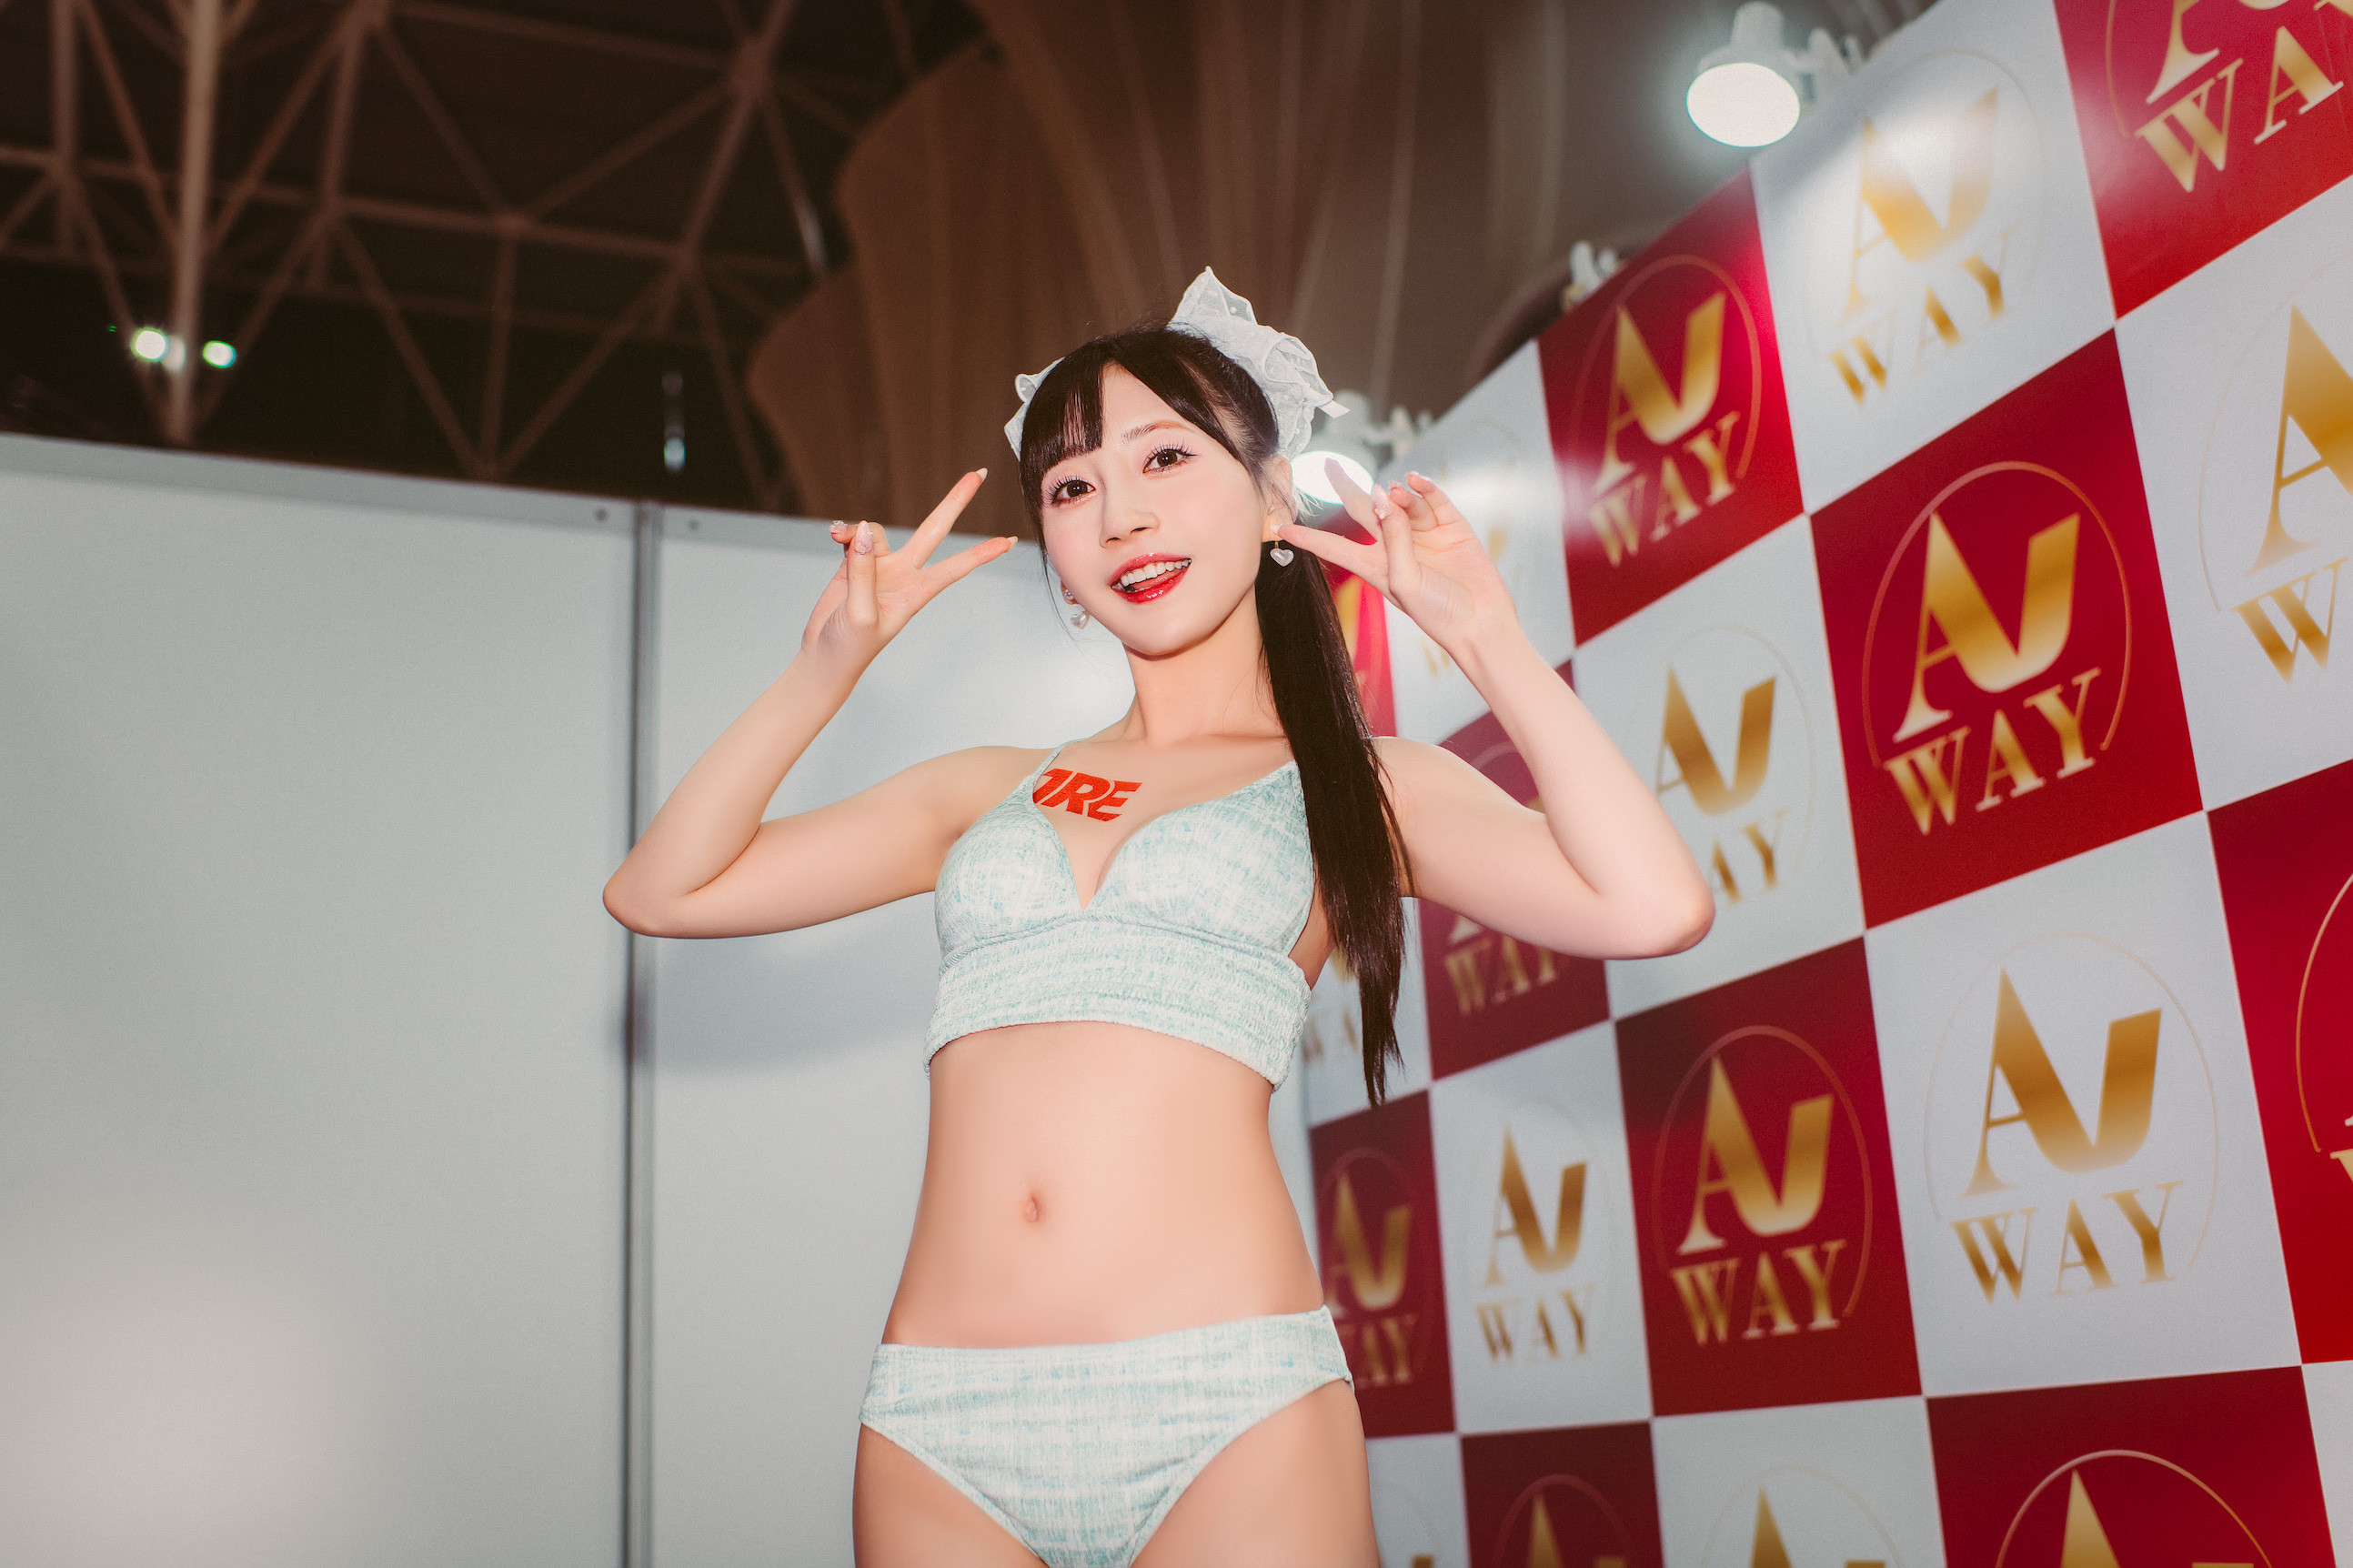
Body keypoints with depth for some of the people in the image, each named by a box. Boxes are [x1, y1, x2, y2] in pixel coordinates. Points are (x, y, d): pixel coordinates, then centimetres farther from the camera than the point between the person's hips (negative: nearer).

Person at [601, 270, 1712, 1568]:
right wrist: (828, 669, 9)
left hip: (1227, 1417, -3)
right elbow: (657, 891, 16)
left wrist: (1481, 635, 1)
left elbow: (1654, 907, -8)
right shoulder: (986, 793, 18)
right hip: (941, 1429, 3)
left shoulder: (1354, 785, 9)